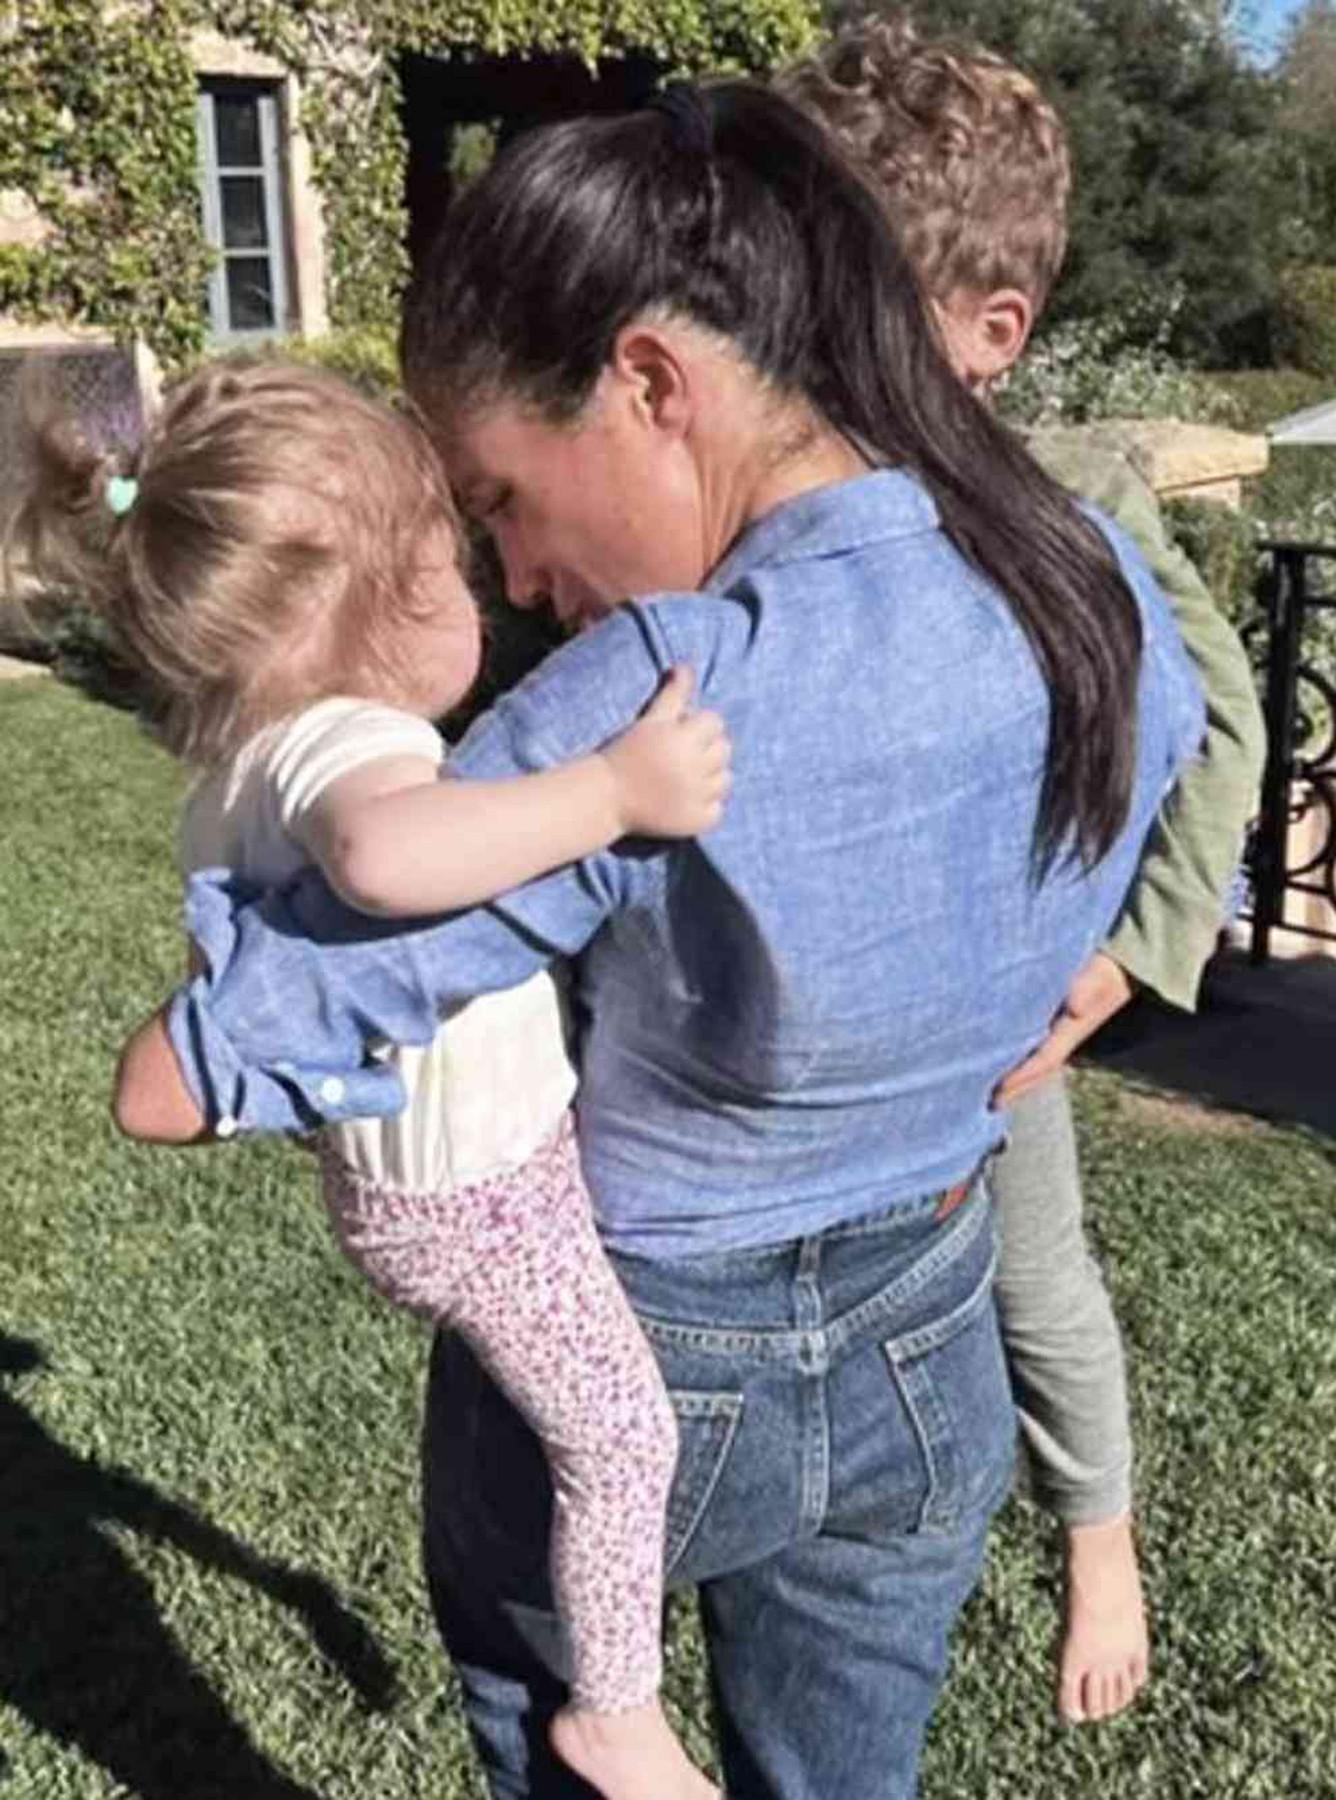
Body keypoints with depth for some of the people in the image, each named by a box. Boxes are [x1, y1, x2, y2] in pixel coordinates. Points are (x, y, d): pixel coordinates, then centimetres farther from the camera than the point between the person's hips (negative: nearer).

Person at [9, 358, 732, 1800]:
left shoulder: (241, 770, 0)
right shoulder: (347, 743, -30)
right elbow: (388, 851, -55)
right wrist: (616, 790, -49)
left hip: (395, 1175, 10)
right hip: (479, 1192, -10)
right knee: (623, 1436, 9)